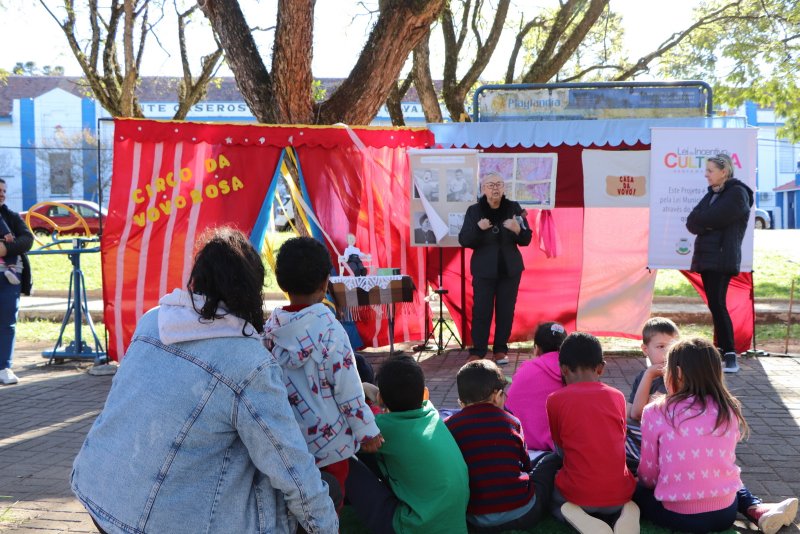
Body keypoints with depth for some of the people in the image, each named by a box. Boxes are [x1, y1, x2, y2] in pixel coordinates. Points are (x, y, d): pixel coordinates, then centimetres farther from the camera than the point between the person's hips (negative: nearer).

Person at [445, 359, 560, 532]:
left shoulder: (448, 427, -2)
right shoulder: (511, 421, 1)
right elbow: (525, 465, 12)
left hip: (478, 522, 0)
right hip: (524, 514, 0)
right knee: (553, 458, 22)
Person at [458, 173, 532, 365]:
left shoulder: (513, 208, 0)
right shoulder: (474, 210, -3)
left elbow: (526, 240, 0)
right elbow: (463, 241, -5)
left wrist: (518, 230, -22)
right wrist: (477, 228, -23)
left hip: (510, 269, 2)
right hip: (484, 269, -1)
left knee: (506, 310, 5)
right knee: (481, 311, -3)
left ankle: (500, 350, 16)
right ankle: (477, 351, 4)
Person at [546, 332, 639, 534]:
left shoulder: (555, 400, -5)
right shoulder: (617, 396, 3)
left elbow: (560, 448, 8)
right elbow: (619, 441, 14)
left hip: (578, 494, -3)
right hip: (619, 493, 3)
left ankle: (575, 516, -2)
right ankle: (626, 510, 3)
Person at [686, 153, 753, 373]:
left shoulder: (737, 193, -7)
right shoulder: (712, 194, 18)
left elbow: (712, 219, -18)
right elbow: (691, 223, 7)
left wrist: (700, 220, 1)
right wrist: (708, 223, -11)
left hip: (722, 258, -8)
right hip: (706, 256, 8)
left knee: (717, 304, -16)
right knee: (714, 304, 11)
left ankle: (730, 355, -16)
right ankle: (720, 349, 18)